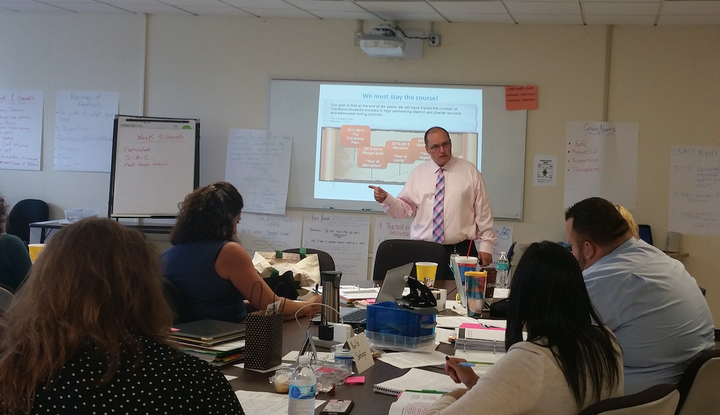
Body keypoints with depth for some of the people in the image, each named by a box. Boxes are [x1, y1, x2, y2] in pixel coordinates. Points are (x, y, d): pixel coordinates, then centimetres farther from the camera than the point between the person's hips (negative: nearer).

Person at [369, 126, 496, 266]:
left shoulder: (469, 171, 5)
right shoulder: (418, 173, 9)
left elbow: (483, 211, 4)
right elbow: (404, 208, 6)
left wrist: (486, 245, 0)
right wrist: (385, 199, -12)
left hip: (461, 251, -1)